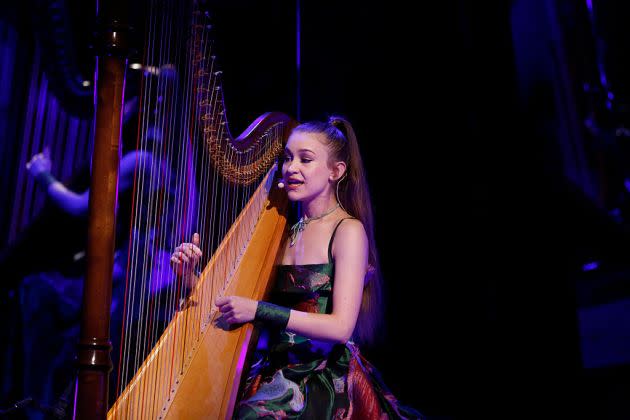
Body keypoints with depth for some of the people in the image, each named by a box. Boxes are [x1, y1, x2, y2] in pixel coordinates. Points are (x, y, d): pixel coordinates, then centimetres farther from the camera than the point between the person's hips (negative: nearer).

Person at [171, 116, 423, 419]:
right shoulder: (285, 232, 11)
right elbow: (235, 302, 10)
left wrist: (259, 310, -21)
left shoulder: (348, 230, -7)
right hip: (276, 369, 5)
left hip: (328, 380, -5)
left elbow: (341, 327, -16)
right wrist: (193, 277, -7)